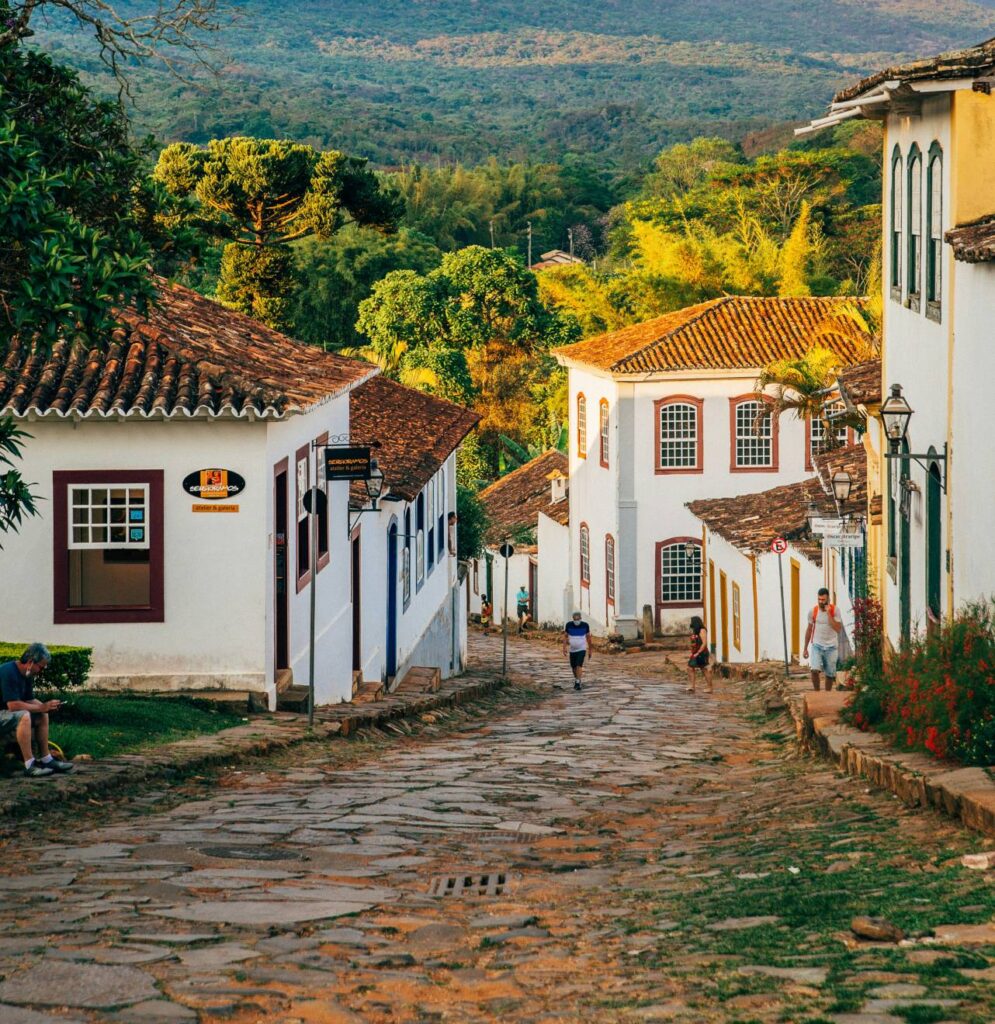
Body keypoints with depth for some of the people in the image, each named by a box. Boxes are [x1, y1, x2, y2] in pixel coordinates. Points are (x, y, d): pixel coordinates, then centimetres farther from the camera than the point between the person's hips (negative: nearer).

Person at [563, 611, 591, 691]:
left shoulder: (585, 625, -8)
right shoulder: (569, 625, -6)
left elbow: (588, 637, 3)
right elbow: (565, 636, -1)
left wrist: (590, 650, 7)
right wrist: (564, 647, -14)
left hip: (582, 650, -2)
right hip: (572, 650, 2)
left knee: (579, 666, -17)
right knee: (573, 667, 11)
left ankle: (578, 683, -17)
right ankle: (576, 679, 37)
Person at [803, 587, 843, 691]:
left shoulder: (834, 610, -7)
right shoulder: (813, 611, -1)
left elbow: (838, 629, -17)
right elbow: (809, 630, 9)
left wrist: (828, 613, -22)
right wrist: (805, 648, 10)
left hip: (831, 646, 0)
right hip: (817, 645, 0)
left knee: (830, 674, 6)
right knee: (815, 670, -18)